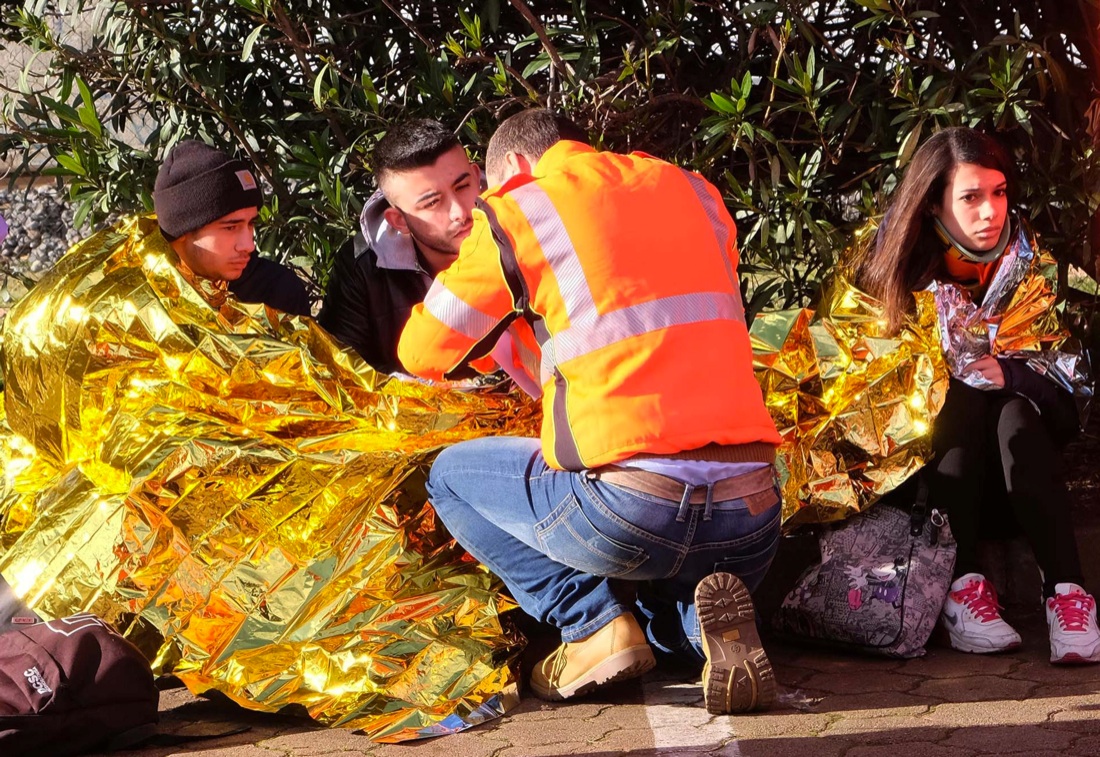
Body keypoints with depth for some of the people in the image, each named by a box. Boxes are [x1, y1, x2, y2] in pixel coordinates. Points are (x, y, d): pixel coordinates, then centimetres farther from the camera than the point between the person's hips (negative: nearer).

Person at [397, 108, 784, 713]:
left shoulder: (518, 211, 4)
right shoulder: (695, 194, 18)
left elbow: (422, 354, 13)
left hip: (629, 509, -5)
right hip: (752, 518, 5)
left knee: (450, 476, 22)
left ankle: (594, 624, 4)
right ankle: (707, 624, 2)